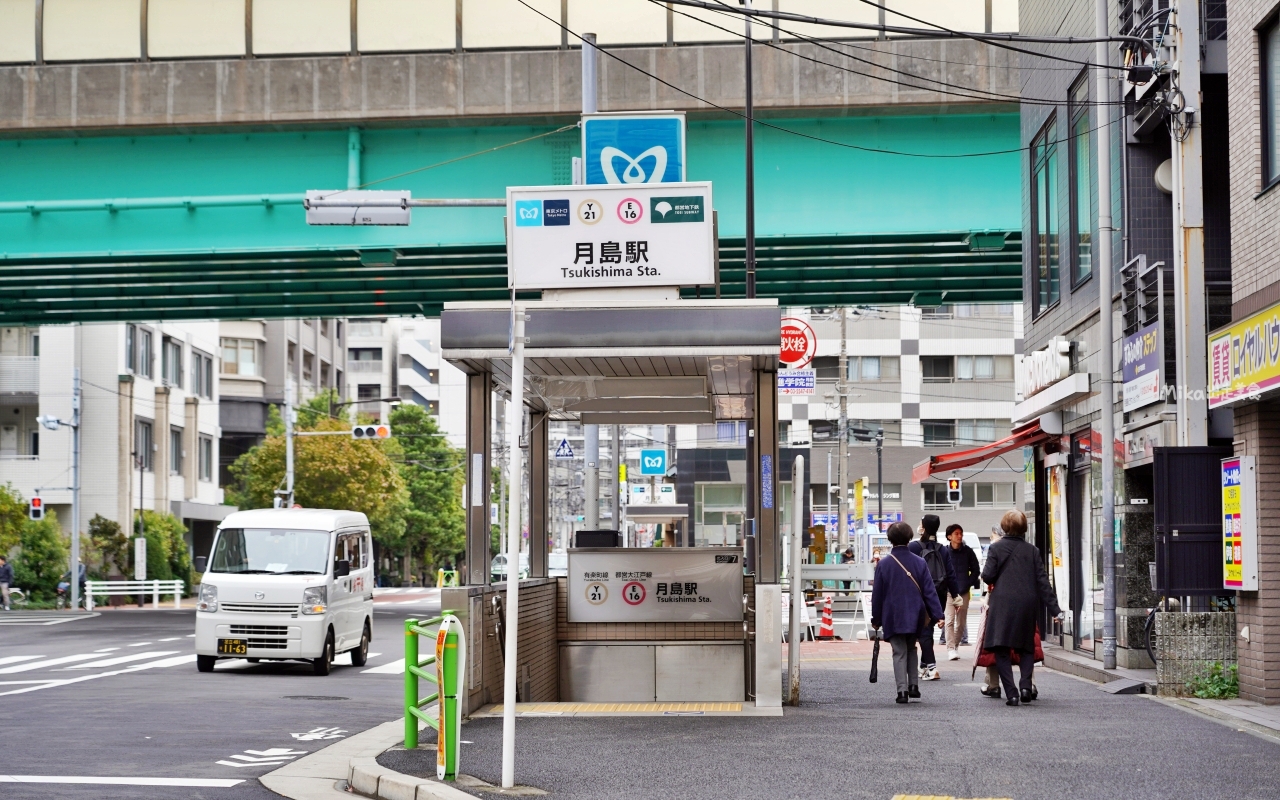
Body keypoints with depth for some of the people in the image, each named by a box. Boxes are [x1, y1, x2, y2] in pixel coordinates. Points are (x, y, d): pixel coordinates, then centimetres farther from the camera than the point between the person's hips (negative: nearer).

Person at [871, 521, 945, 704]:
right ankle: (913, 684, 12)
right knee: (911, 649, 20)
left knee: (899, 652, 1)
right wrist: (938, 615, -1)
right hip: (914, 617, 2)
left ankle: (902, 689, -8)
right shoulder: (919, 562, -2)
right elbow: (929, 591, -3)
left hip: (893, 617, -2)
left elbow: (877, 594, -1)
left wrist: (876, 619, 7)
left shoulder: (884, 564, -6)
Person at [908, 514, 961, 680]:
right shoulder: (943, 550, 6)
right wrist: (956, 595, 8)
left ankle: (931, 667, -15)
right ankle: (924, 666, 23)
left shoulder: (914, 548, -8)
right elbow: (951, 575, 4)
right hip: (938, 596, 5)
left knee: (923, 631, -4)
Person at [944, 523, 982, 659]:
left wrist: (969, 584, 1)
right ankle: (951, 649, -12)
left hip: (964, 592, 3)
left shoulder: (968, 551, 4)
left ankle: (956, 646, 22)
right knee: (950, 621, -11)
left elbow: (976, 570, 11)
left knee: (961, 622, 8)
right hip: (949, 592, -3)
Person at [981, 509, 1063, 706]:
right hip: (1027, 603, 2)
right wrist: (1054, 608, 3)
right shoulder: (1032, 550, 4)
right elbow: (1042, 581, 2)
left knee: (1002, 649, 1)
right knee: (1026, 647, 16)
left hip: (1002, 604, -2)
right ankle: (1025, 686, -3)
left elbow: (988, 575, -6)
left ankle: (1011, 693, -8)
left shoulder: (996, 548, -2)